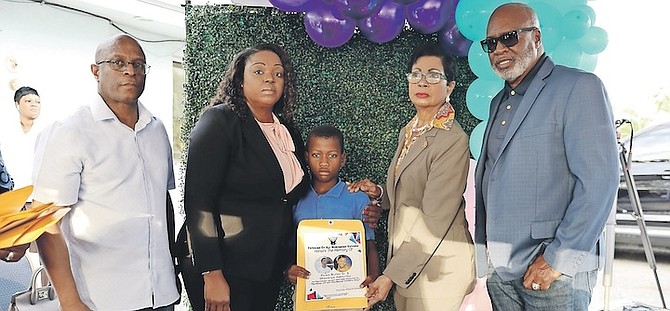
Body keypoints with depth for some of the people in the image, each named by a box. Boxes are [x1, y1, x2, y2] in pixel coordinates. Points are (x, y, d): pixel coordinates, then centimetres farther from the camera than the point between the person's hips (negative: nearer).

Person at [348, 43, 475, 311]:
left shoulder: (453, 141, -18)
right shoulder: (408, 131, 8)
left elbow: (434, 223, -21)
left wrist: (390, 275, -22)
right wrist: (379, 193, 1)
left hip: (438, 262, -7)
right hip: (404, 258, 8)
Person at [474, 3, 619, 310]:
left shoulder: (578, 87, -7)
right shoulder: (499, 103, 14)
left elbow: (598, 181, -15)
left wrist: (558, 259, -17)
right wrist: (483, 250, 10)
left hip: (554, 272, -6)